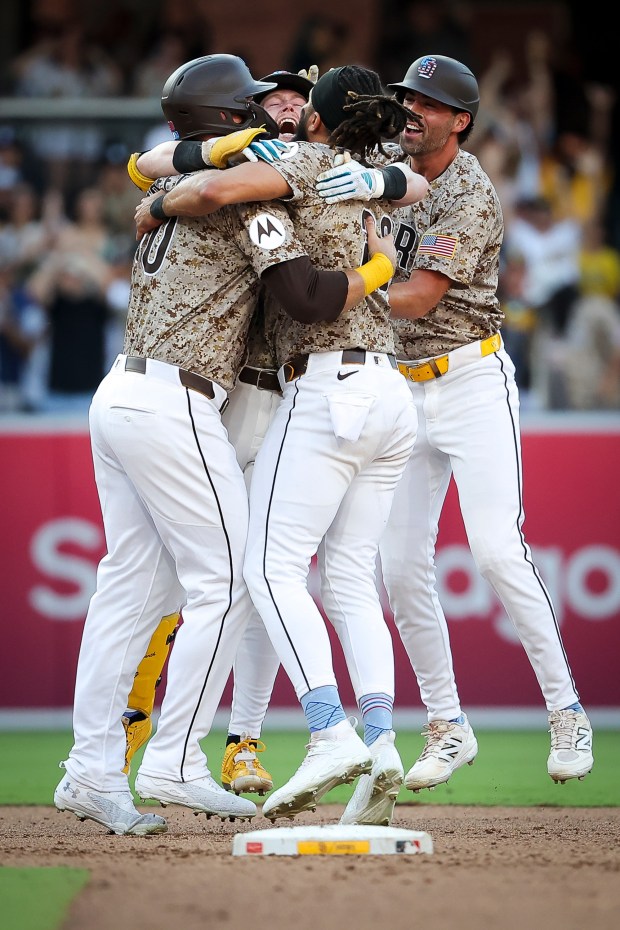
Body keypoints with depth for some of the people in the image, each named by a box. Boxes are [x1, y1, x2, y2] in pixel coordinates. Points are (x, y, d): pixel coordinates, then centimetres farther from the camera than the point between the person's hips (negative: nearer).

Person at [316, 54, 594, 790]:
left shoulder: (472, 196, -14)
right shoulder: (389, 164, 7)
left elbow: (418, 297, -21)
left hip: (472, 381, -6)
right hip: (403, 389, 6)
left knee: (497, 549, -16)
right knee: (401, 566, 0)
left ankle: (566, 711, -6)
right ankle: (447, 728, 10)